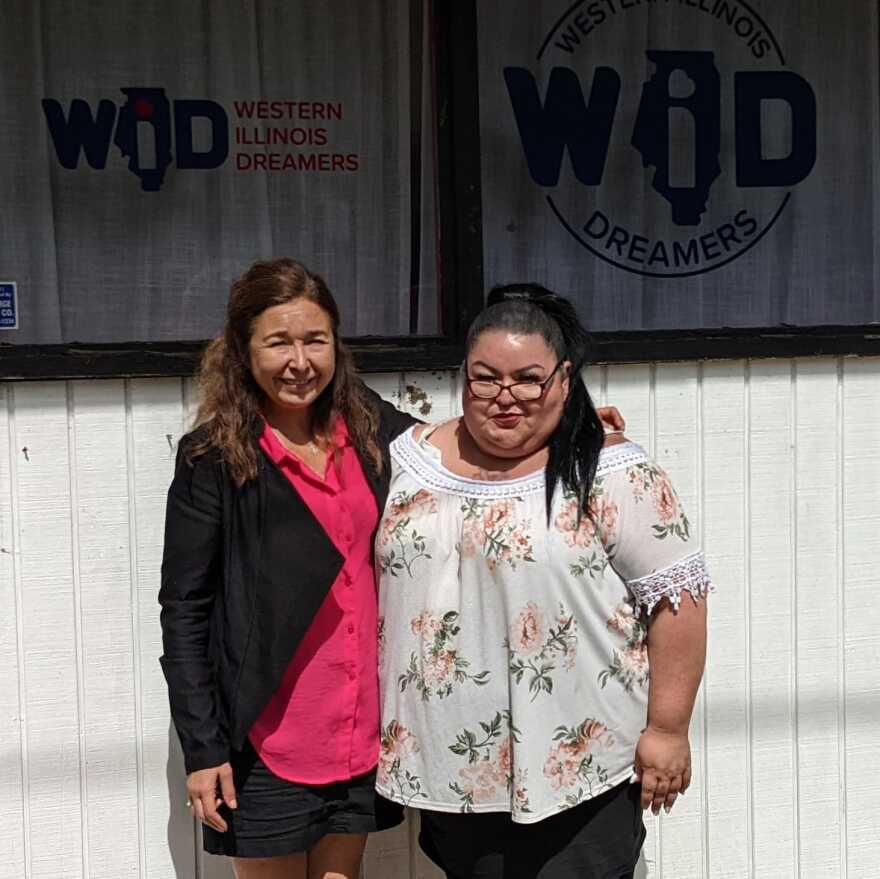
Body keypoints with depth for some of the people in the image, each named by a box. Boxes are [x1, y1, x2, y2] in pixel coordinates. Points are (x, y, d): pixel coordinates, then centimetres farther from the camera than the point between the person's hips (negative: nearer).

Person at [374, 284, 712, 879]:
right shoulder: (411, 458, 5)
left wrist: (667, 729, -12)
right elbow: (376, 582, 14)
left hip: (577, 769, -4)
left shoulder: (611, 474, -10)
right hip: (449, 763, 5)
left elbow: (676, 596, -11)